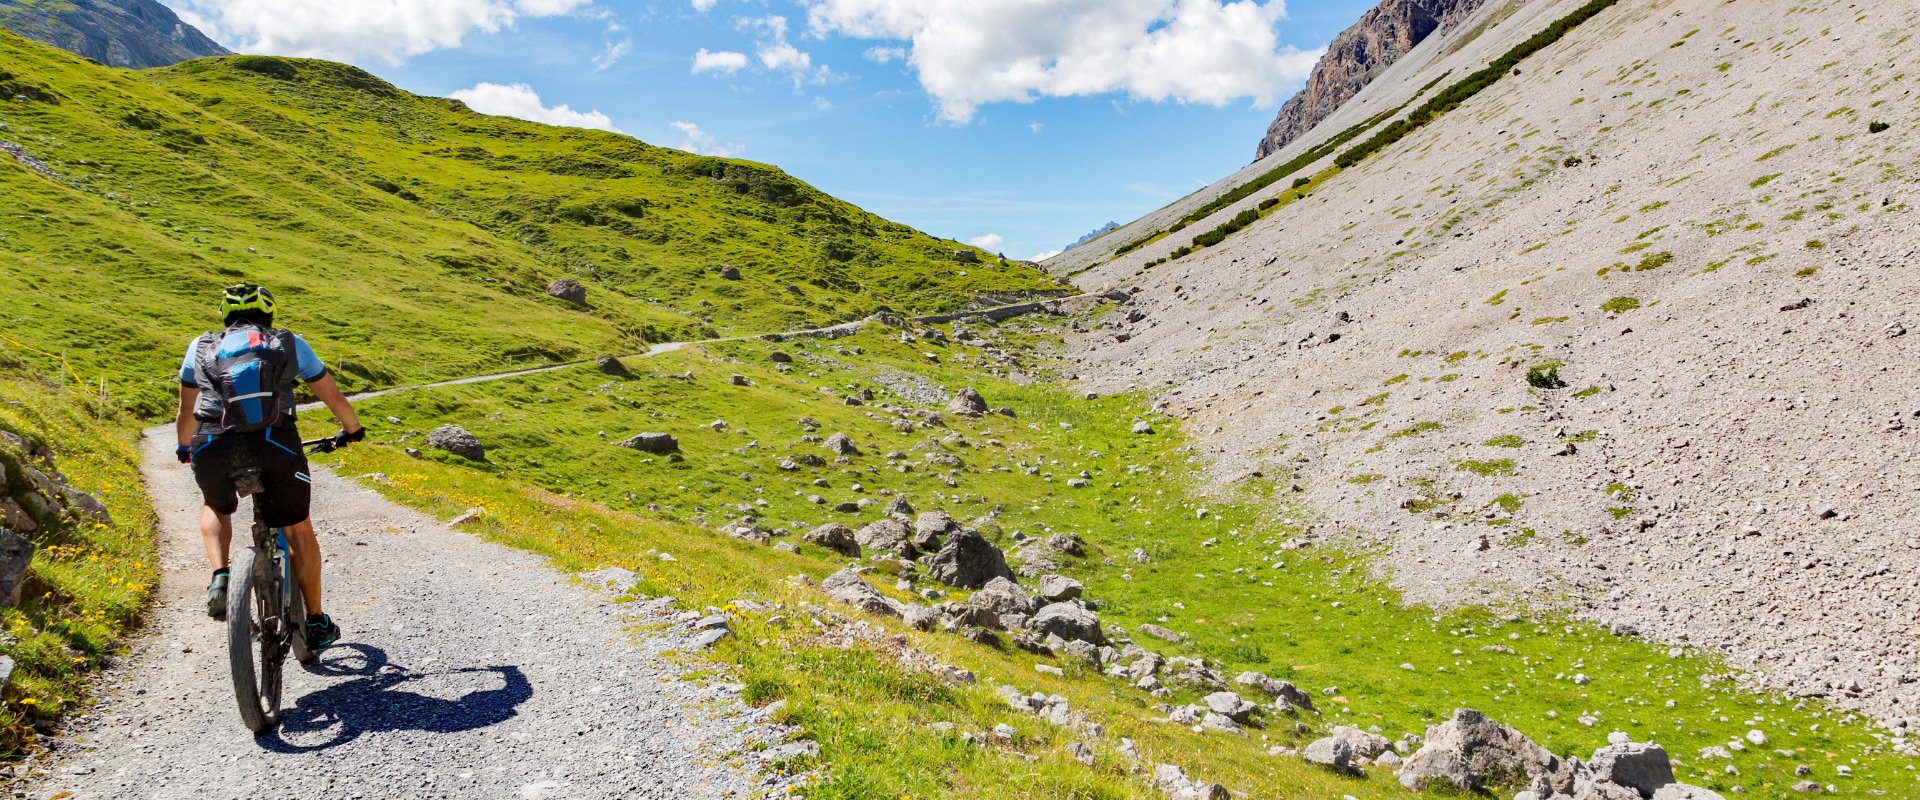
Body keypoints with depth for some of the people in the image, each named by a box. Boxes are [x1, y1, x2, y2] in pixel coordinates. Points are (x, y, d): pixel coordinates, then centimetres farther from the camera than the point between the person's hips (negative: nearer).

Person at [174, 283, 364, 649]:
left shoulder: (202, 347, 22)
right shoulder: (290, 344, 18)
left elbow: (186, 410, 30)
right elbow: (332, 395, 26)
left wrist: (184, 447, 48)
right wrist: (353, 429, 44)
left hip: (213, 450, 2)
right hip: (275, 446, -2)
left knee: (216, 508, 34)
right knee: (299, 530, 15)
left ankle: (220, 577, 9)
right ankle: (316, 622, 19)